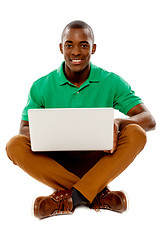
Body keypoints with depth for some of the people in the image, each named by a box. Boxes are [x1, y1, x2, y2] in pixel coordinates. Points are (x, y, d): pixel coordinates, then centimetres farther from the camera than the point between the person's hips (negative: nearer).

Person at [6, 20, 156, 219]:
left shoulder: (111, 82, -4)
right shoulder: (42, 87, -2)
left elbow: (149, 120, -8)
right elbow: (24, 129, -1)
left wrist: (118, 123, -30)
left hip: (97, 160, 0)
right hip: (56, 161, 1)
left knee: (136, 134, -24)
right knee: (15, 145, -24)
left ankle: (69, 195, -25)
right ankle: (97, 193, -22)